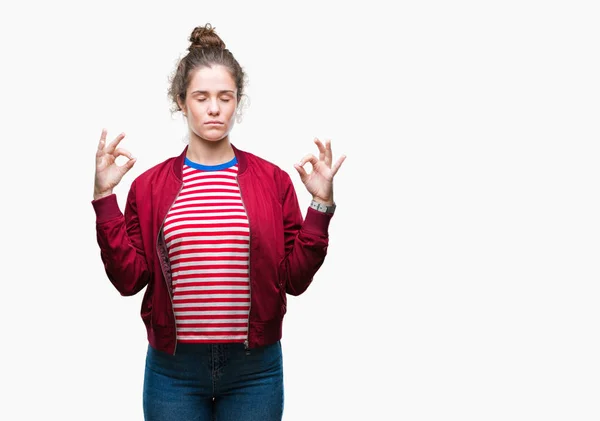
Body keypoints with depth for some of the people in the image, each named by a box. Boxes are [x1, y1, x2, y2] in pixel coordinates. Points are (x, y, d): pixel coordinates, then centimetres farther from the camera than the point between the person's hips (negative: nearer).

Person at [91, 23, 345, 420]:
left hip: (254, 370, 0)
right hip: (173, 369, 0)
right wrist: (105, 197, -7)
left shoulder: (274, 180, 1)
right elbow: (129, 278, -3)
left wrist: (321, 204, -9)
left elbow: (294, 279, -1)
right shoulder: (149, 186, 2)